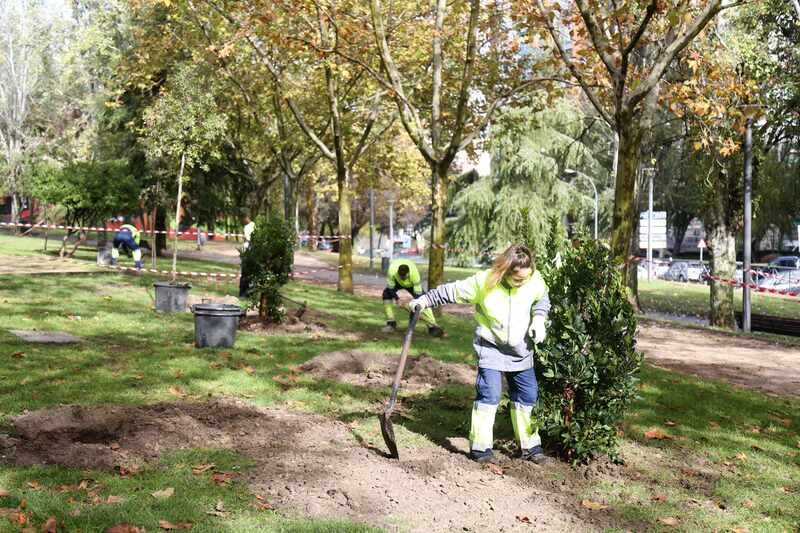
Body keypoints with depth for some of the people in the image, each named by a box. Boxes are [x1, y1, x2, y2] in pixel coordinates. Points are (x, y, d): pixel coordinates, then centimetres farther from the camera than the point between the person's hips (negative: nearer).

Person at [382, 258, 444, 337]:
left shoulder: (414, 273, -42)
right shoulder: (392, 270, -41)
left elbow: (418, 292, -33)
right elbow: (390, 287, -26)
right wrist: (396, 298, -31)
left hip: (411, 284, -1)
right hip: (397, 282, 2)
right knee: (386, 294, -22)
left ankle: (433, 326, -13)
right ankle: (391, 323, -11)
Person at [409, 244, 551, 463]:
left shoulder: (534, 280, -12)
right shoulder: (484, 282, -21)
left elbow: (542, 299, 9)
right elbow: (452, 291, -10)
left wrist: (538, 319, -8)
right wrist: (425, 300, -10)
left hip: (521, 349, 4)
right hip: (491, 347, -4)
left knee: (527, 395, 8)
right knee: (489, 394, -12)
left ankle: (529, 445, 22)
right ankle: (480, 446, 1)